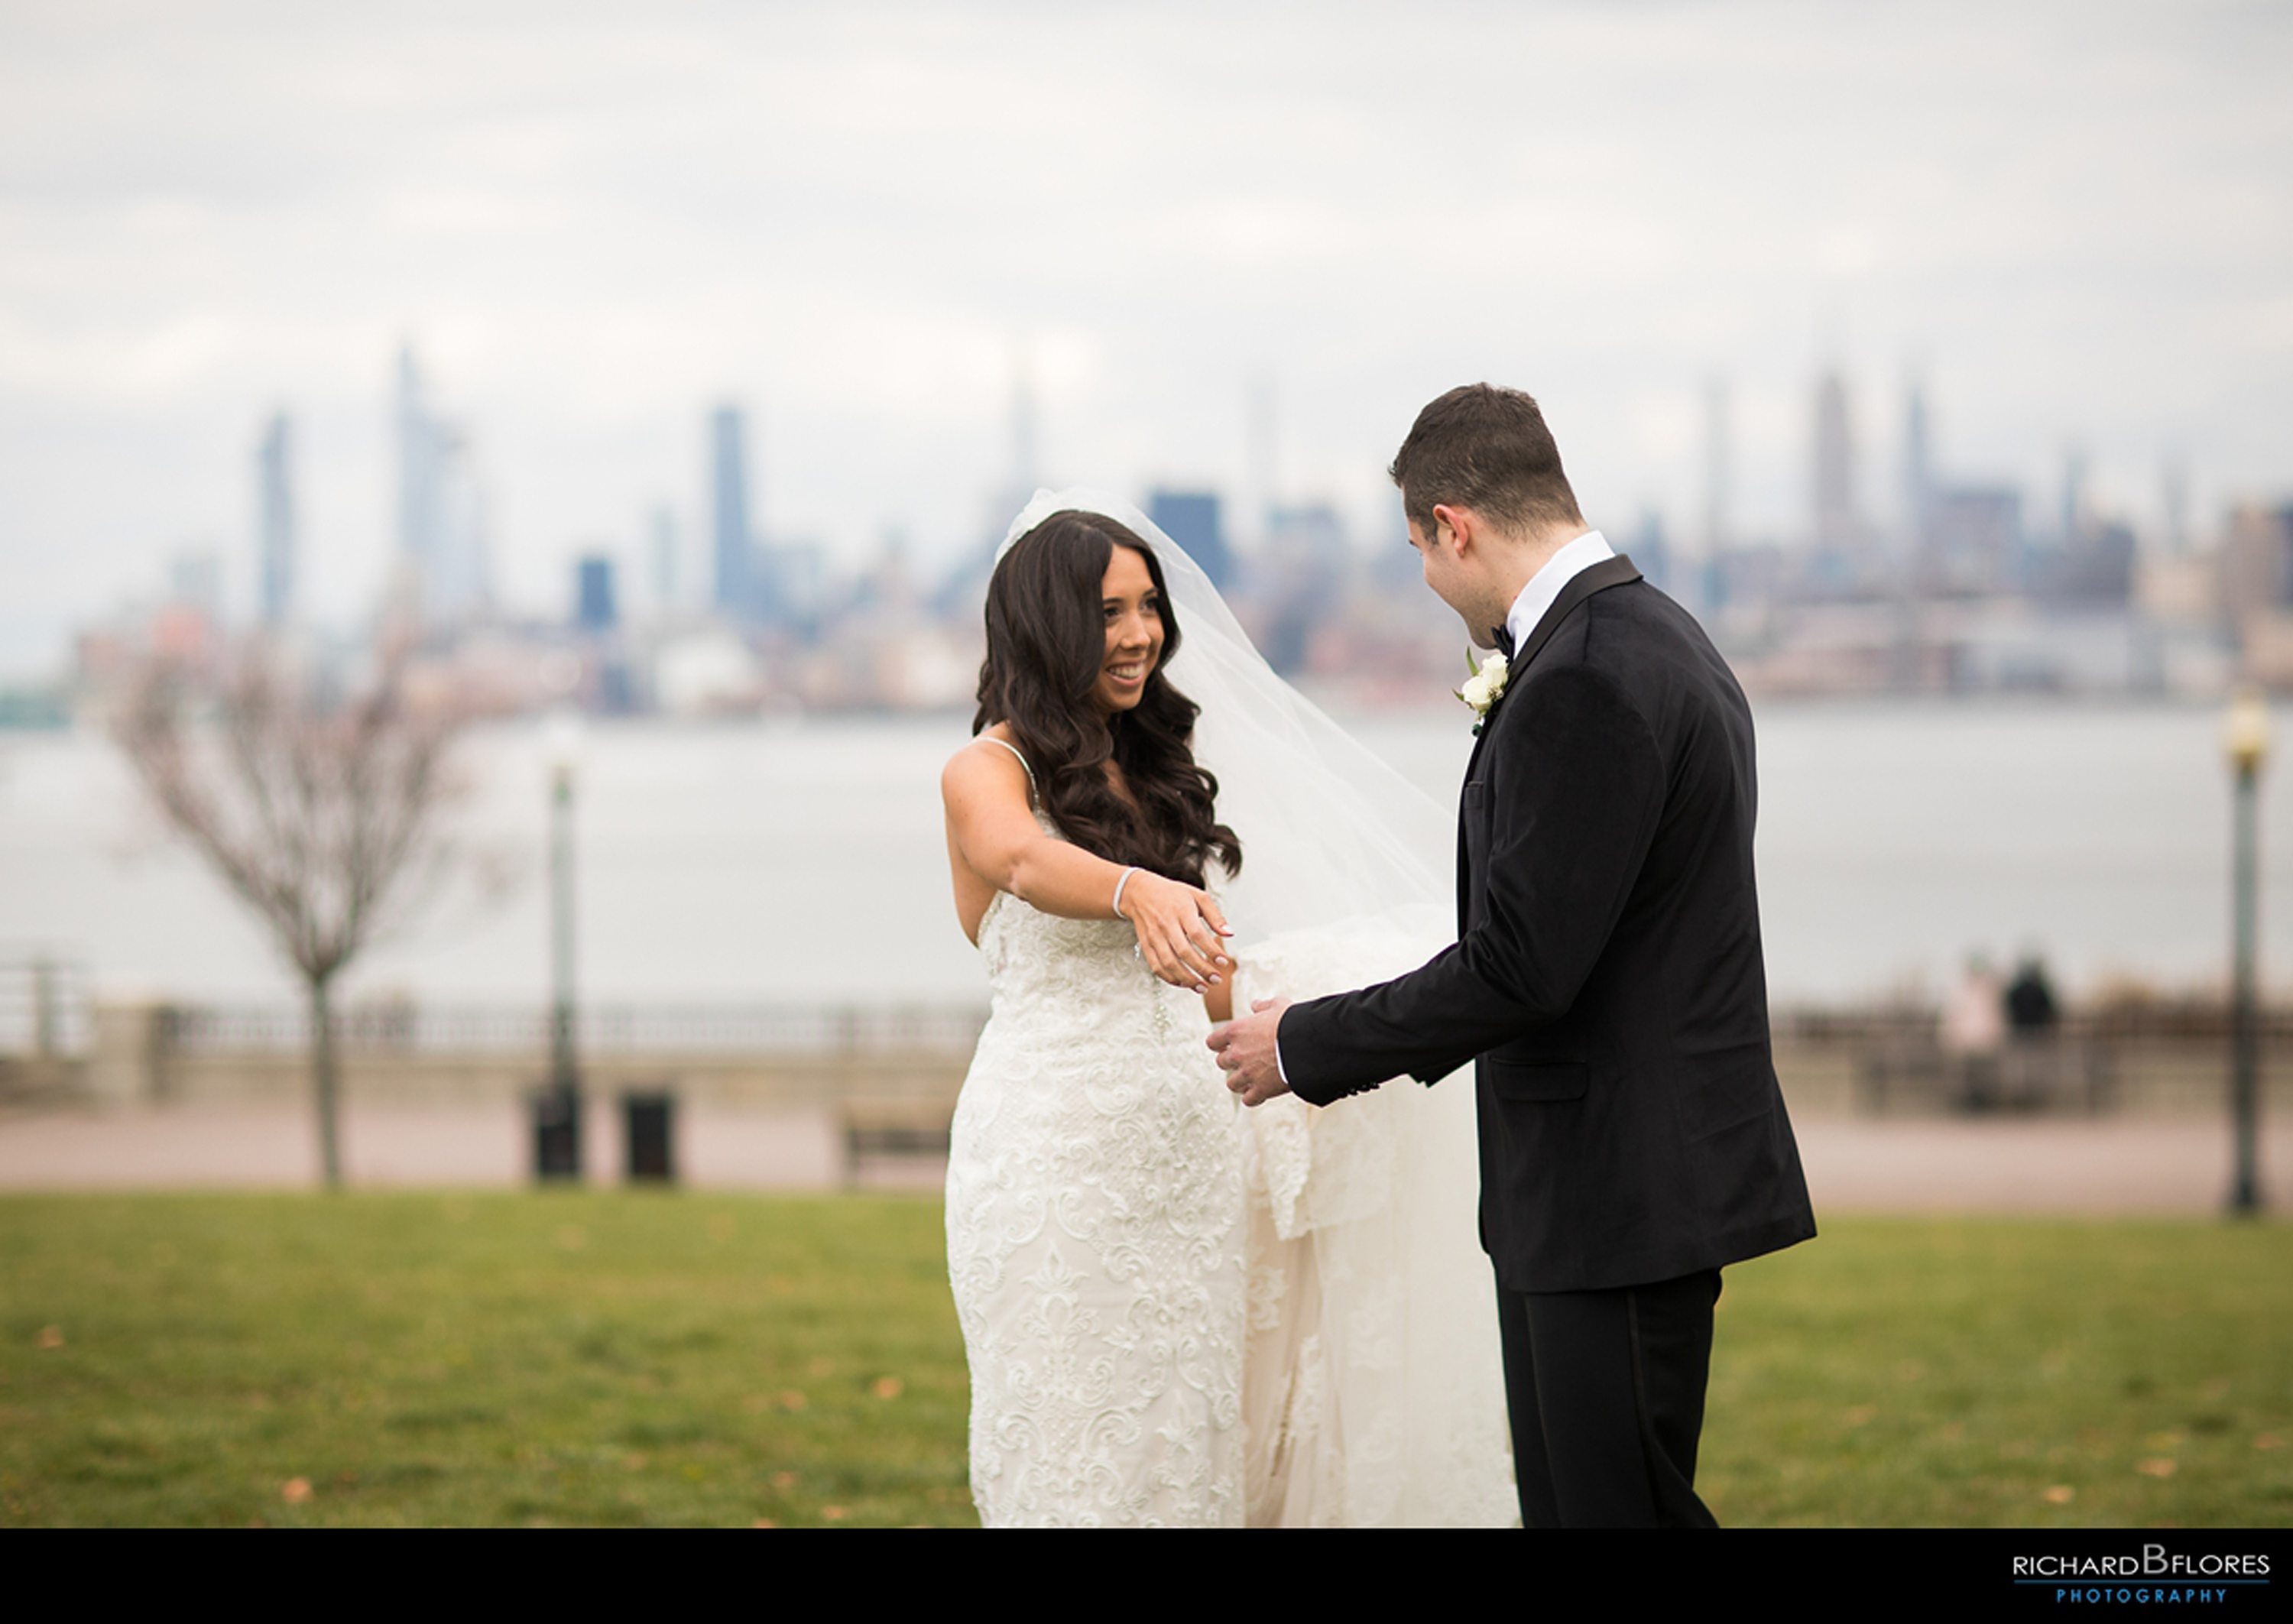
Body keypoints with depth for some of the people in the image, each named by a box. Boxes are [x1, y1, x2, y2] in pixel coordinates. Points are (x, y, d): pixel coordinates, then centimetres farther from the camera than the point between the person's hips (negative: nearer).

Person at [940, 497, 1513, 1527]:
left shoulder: (1156, 766, 14)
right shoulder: (990, 772, -7)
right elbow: (1026, 861, -31)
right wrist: (1138, 891, -50)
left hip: (1183, 1150, 6)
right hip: (1059, 1156, -6)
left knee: (1182, 1438, 7)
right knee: (1073, 1451, -3)